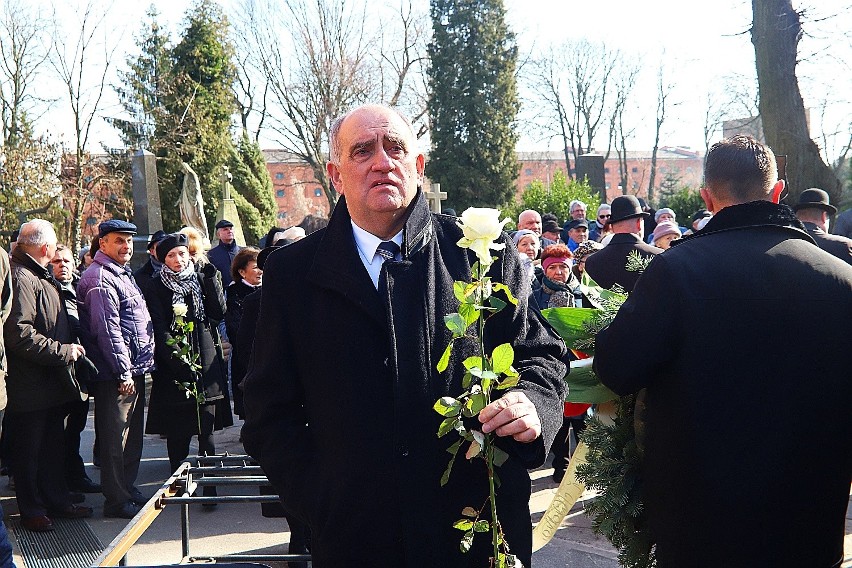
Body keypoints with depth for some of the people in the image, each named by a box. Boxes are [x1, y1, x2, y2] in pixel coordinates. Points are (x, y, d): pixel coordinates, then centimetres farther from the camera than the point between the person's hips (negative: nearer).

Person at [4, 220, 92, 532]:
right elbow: (19, 335, -27)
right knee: (29, 450, 5)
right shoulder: (21, 278, -19)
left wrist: (70, 348, 16)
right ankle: (32, 510, 17)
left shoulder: (41, 277, 15)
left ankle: (58, 500, 30)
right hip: (30, 386, -10)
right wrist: (63, 351, -21)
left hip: (53, 383, 10)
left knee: (54, 446, 19)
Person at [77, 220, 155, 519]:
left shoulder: (122, 274, 16)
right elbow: (108, 330, -20)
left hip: (134, 370, 10)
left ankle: (128, 488, 29)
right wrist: (123, 372, -20)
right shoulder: (99, 280, -15)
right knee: (115, 438, -1)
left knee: (132, 435, 18)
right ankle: (116, 500, 8)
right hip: (117, 374, -10)